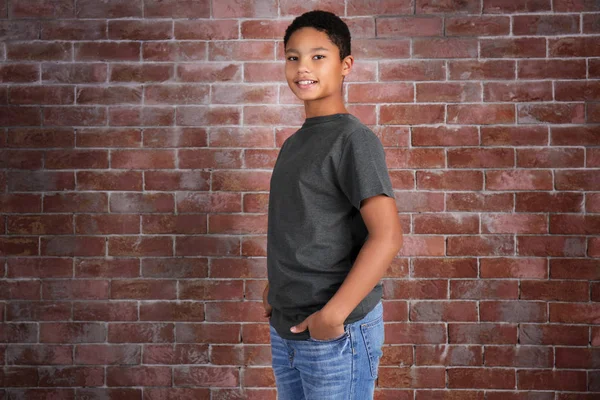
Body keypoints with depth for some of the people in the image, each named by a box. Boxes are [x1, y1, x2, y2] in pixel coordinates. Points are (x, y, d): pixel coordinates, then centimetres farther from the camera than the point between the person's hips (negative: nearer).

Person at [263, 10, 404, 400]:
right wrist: (276, 288, 8)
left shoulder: (353, 139, -13)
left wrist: (332, 315, -21)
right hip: (285, 329, 8)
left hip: (336, 334, -8)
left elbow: (387, 237, -21)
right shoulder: (294, 144, 12)